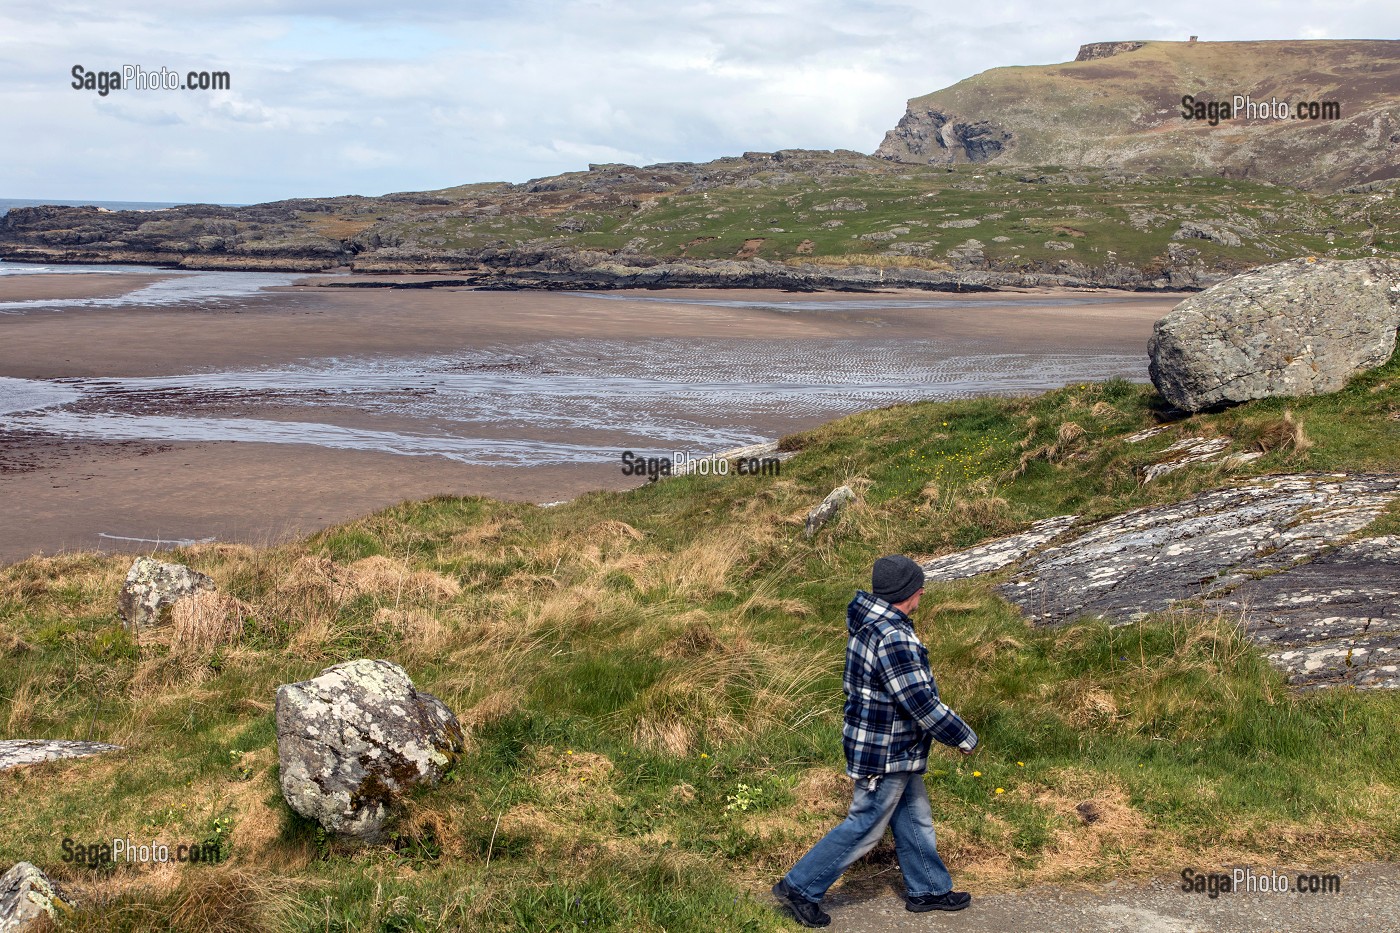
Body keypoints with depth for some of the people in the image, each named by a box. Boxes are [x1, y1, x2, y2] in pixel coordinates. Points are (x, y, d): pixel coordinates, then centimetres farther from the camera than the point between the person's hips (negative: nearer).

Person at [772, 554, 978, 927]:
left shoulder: (869, 623, 3)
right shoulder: (894, 639, -29)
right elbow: (922, 704, -27)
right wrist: (965, 738, -14)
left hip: (893, 750, 10)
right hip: (886, 756, -10)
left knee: (915, 819, 21)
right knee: (864, 828, 3)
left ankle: (927, 889, 36)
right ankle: (799, 887, 12)